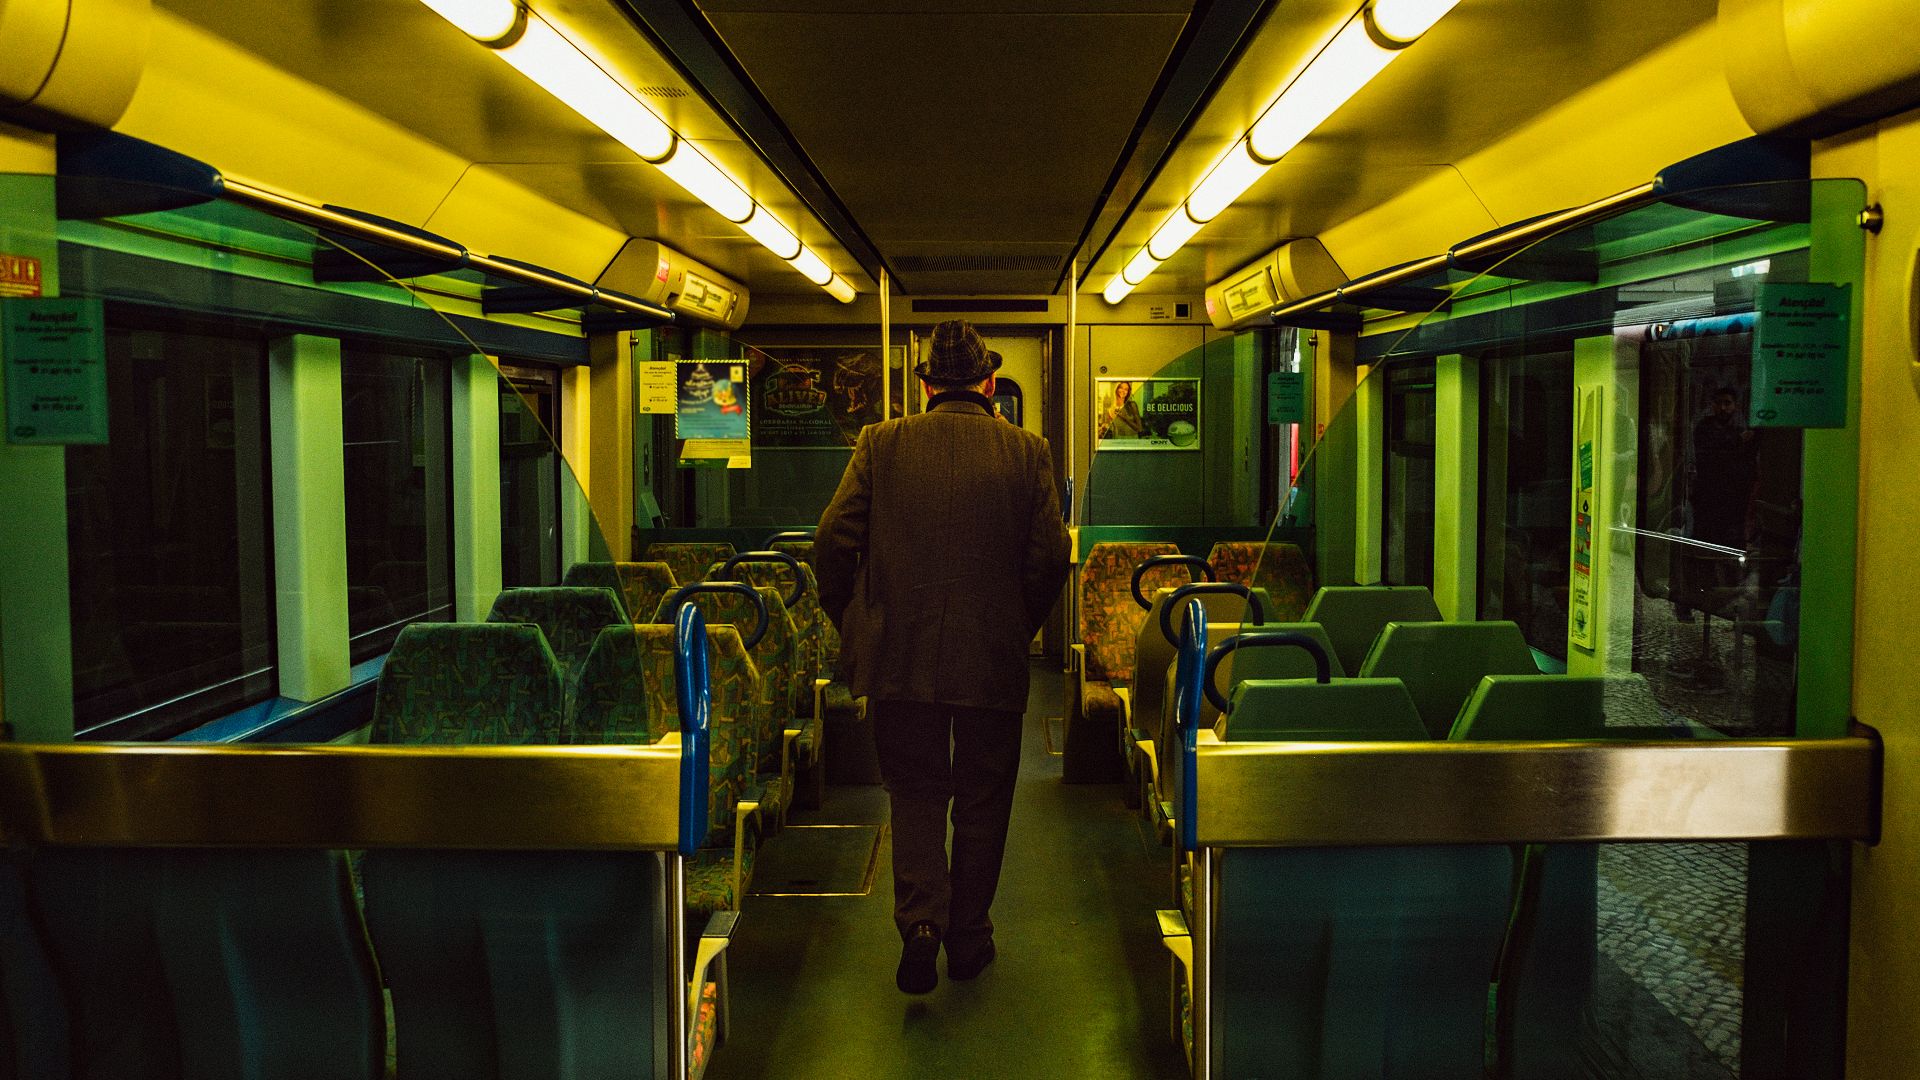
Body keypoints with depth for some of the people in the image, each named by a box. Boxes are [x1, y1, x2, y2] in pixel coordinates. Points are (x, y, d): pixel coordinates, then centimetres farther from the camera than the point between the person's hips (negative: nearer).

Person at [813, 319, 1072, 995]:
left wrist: (852, 623, 8)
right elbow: (1051, 556, -5)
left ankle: (920, 920, -1)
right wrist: (1021, 627, 11)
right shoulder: (1027, 452, -1)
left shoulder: (882, 444, -2)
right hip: (994, 659, 0)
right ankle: (968, 938, 25)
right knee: (982, 799, 15)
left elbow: (832, 542, -6)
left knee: (916, 792, 15)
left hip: (901, 655, 0)